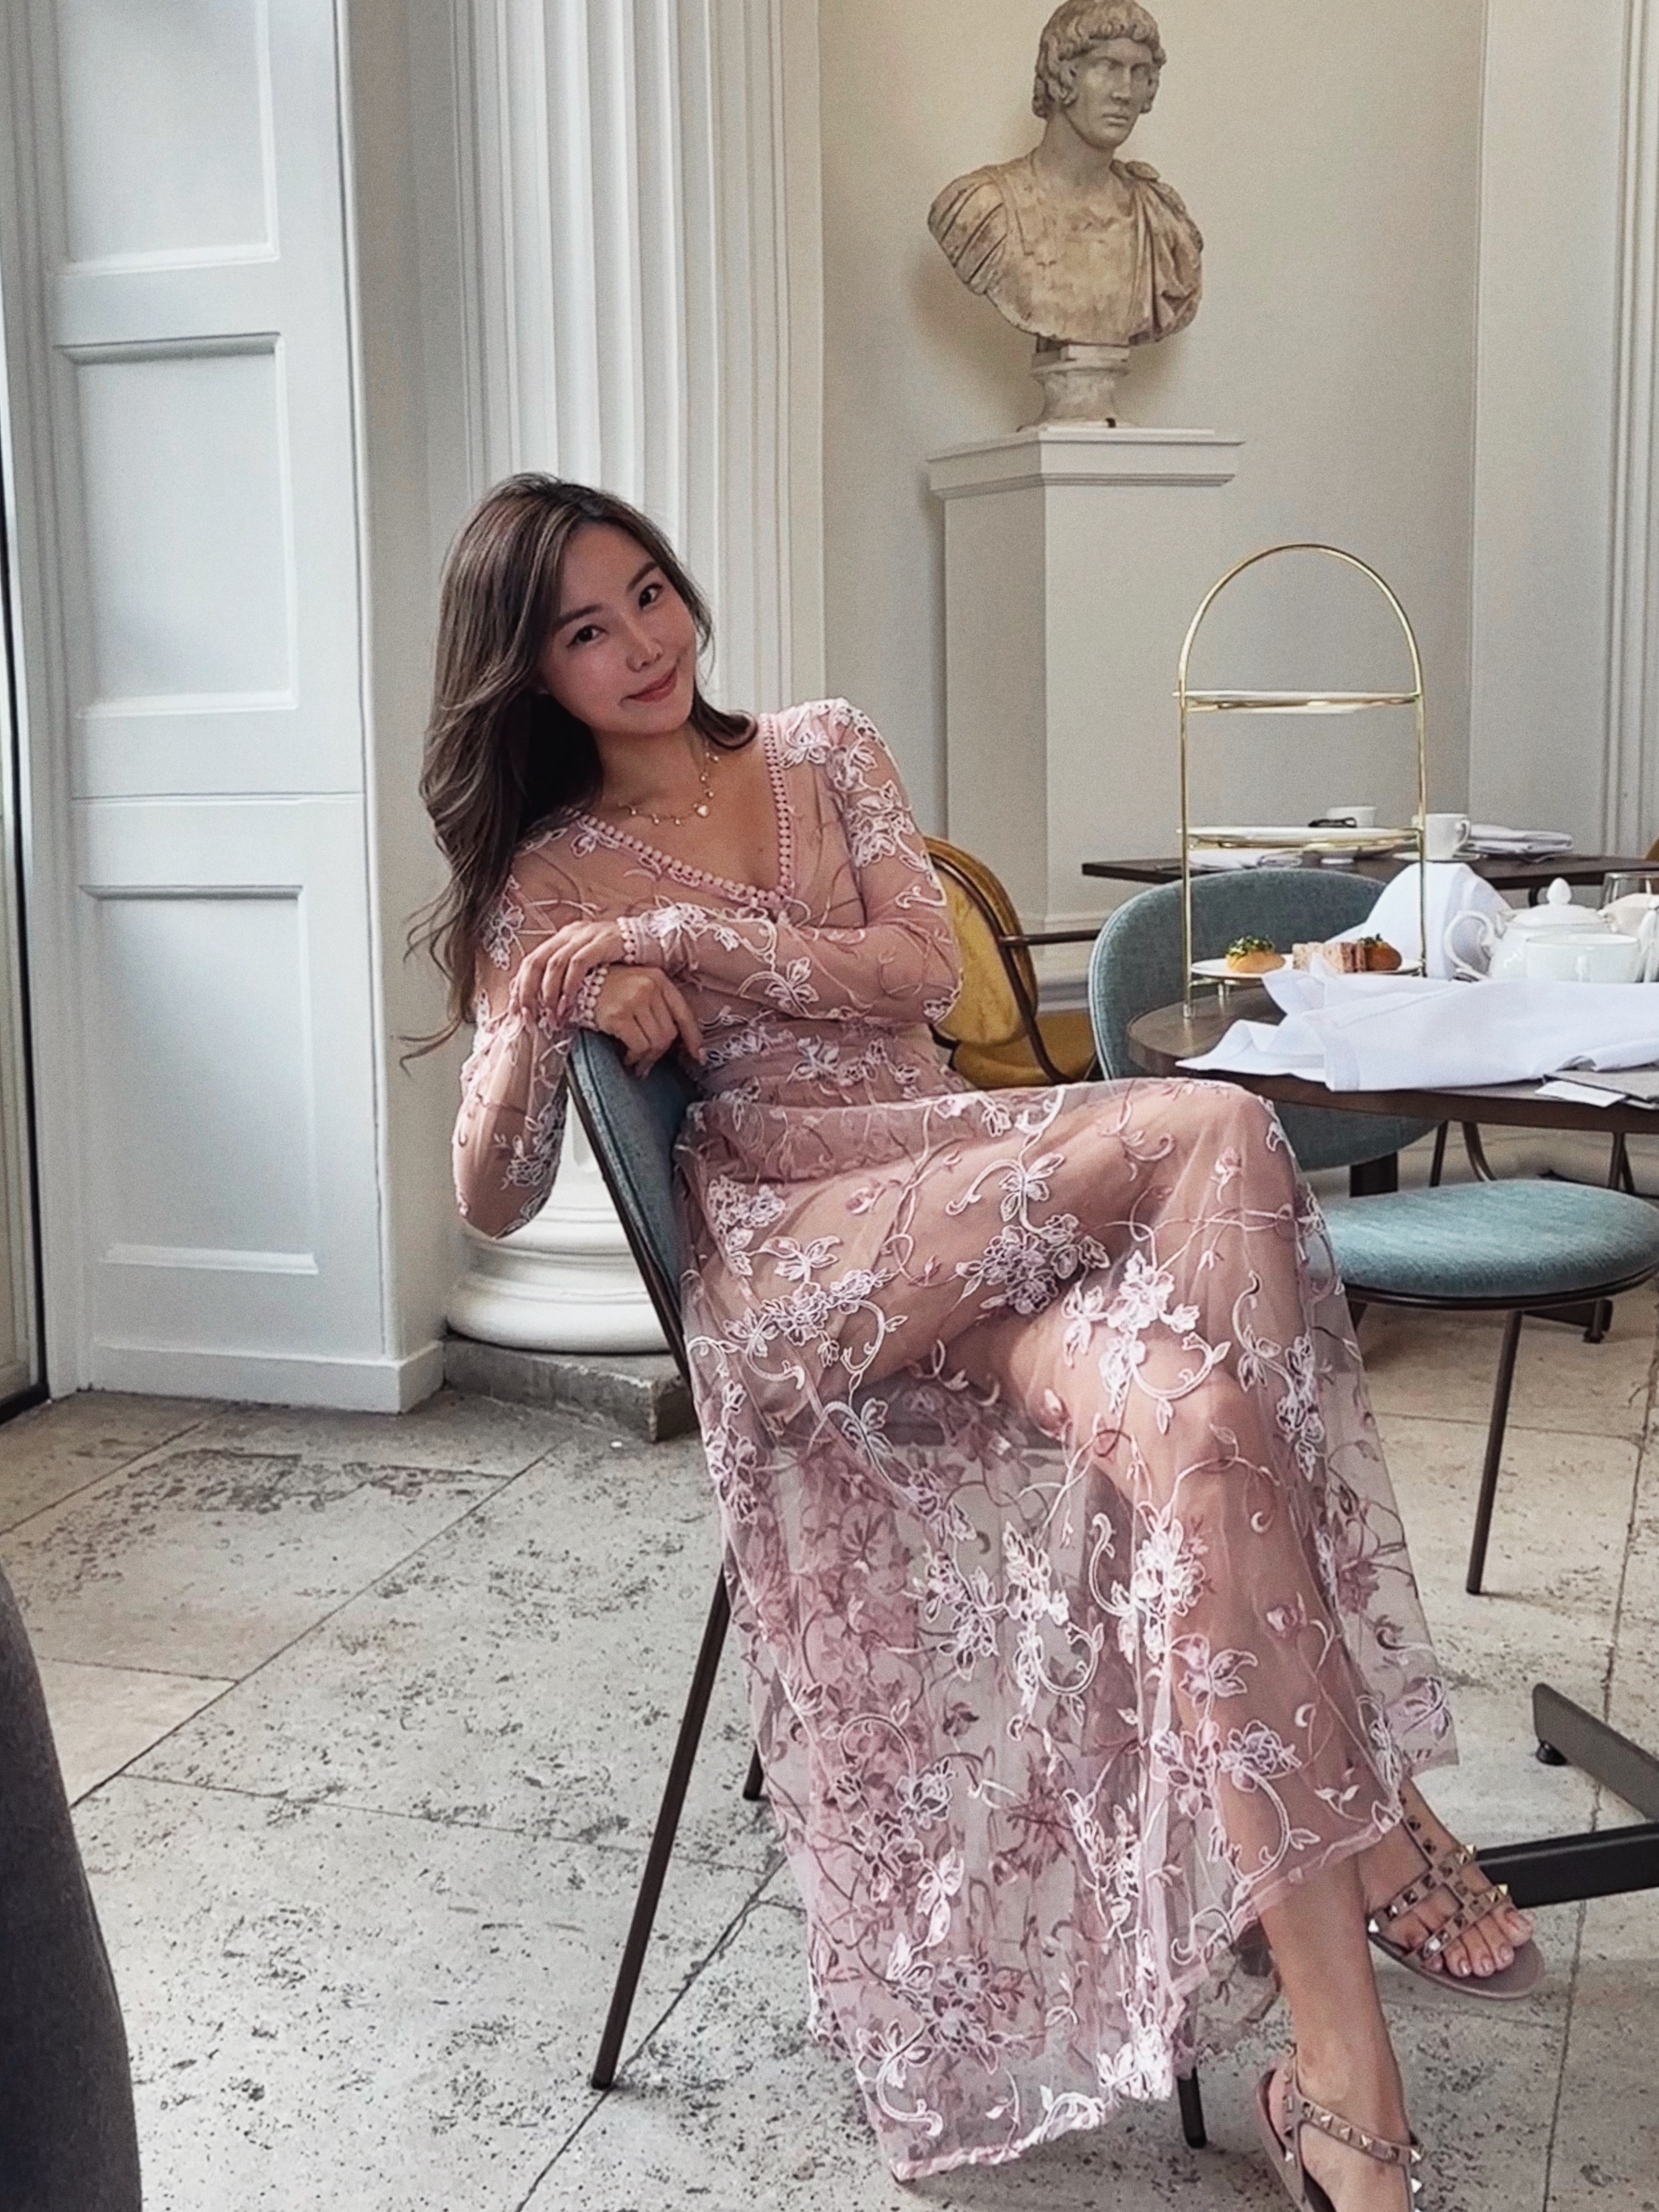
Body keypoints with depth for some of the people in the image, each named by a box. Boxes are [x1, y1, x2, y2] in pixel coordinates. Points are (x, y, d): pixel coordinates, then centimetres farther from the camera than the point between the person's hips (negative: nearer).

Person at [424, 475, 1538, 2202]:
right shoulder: (551, 884, 10)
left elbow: (921, 970, 2)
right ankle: (1363, 1807, -25)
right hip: (790, 1272, -4)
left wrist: (688, 934, -8)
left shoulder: (826, 754, 18)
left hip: (967, 1243, 4)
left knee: (1193, 1421, -32)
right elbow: (494, 1202, 3)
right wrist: (552, 1016, -16)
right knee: (1216, 1138, -30)